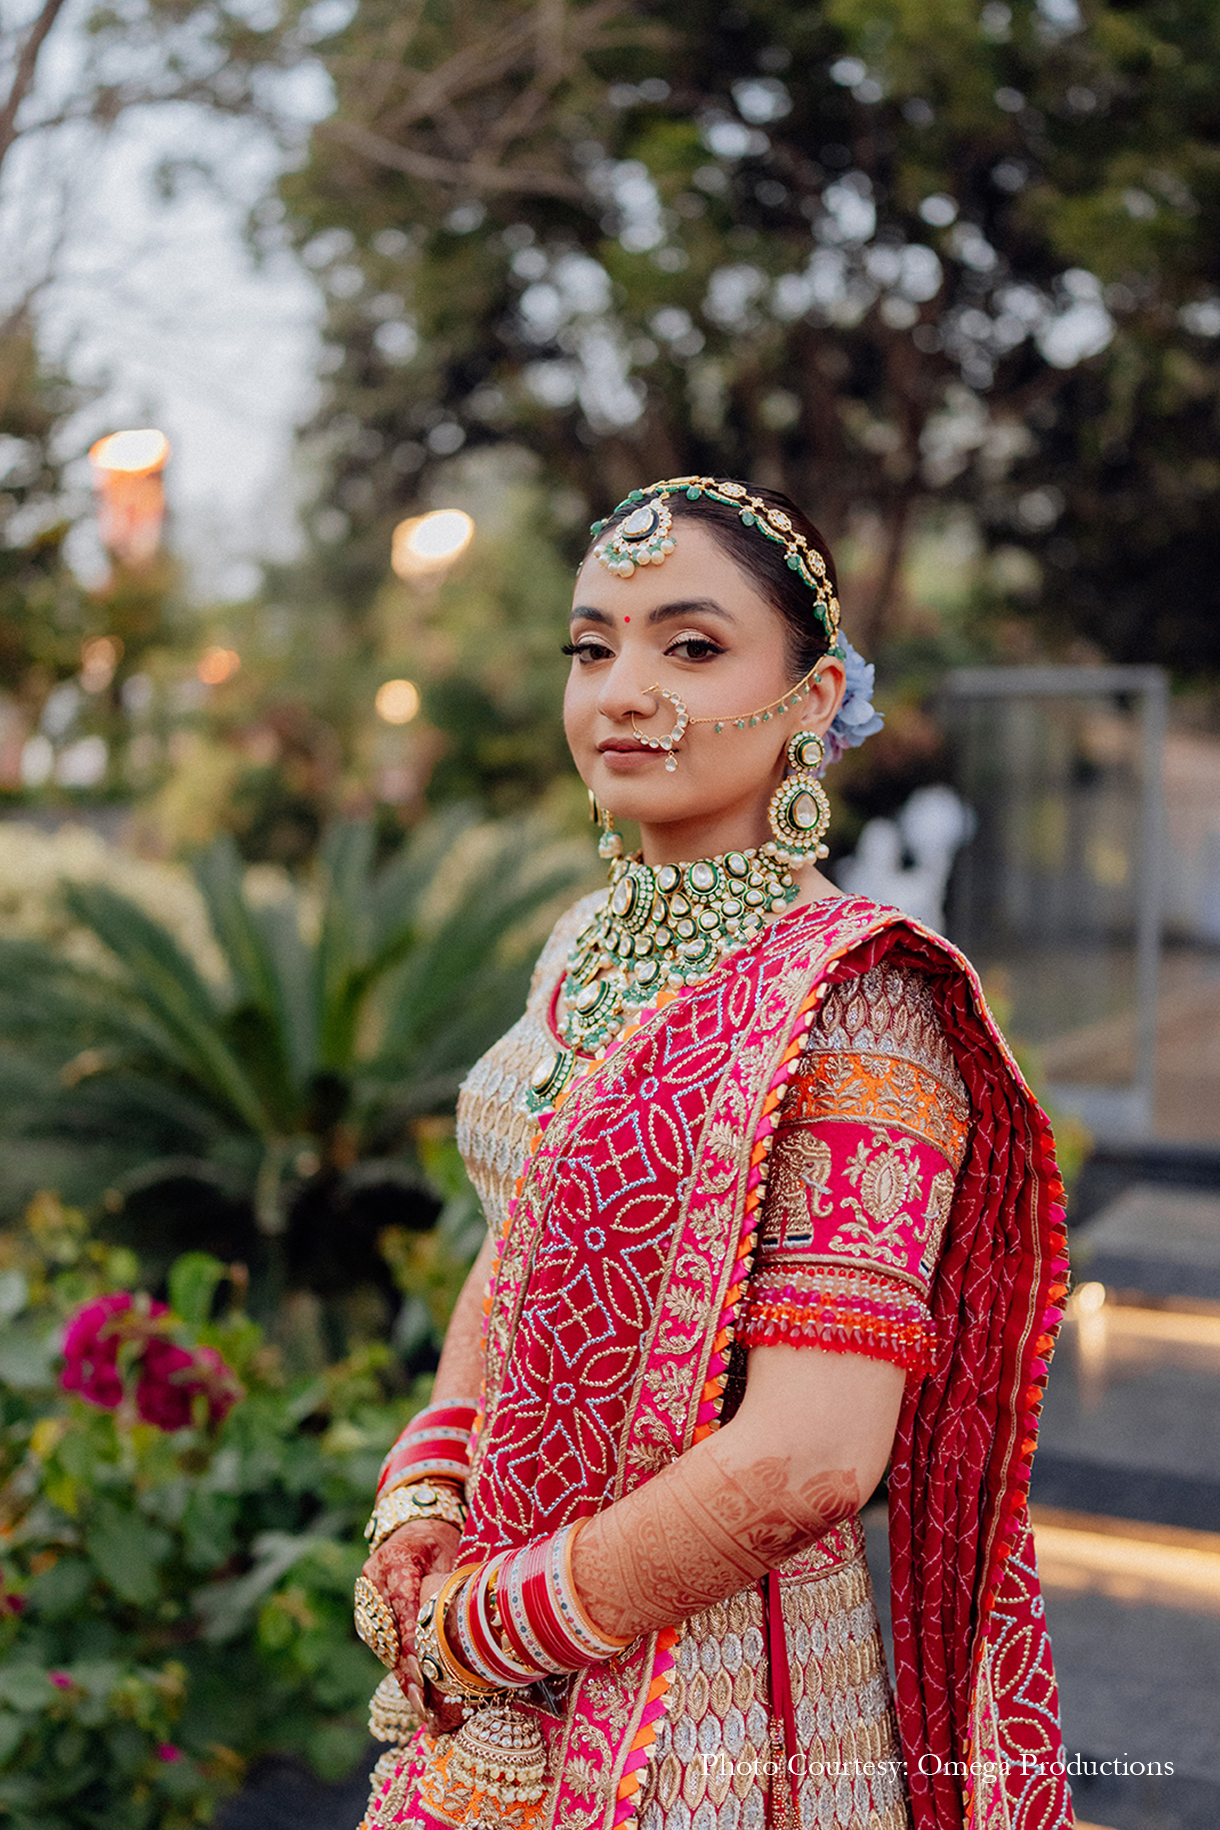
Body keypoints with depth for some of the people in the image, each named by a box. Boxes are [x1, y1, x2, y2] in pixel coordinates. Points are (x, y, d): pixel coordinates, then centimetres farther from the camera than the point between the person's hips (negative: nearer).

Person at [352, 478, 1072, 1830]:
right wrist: (422, 1493, -4)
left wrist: (479, 1626, -17)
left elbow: (808, 1462, -28)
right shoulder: (591, 947, 1)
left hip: (702, 1712, -6)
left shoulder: (854, 1002, -22)